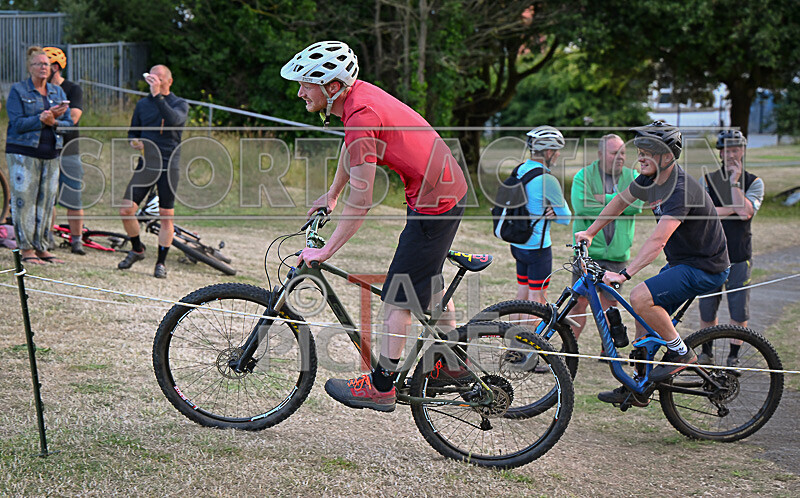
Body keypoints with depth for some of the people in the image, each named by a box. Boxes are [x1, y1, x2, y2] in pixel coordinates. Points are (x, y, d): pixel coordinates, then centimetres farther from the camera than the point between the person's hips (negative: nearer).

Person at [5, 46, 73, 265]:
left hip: (51, 154, 5)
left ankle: (42, 248, 12)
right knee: (24, 201, -6)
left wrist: (54, 122, -12)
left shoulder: (58, 92, 14)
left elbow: (69, 123, 8)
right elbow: (17, 123, -10)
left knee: (46, 201, 5)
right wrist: (42, 119, -21)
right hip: (23, 154, -5)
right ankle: (26, 249, 0)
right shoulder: (18, 91, 0)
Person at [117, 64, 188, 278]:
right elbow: (133, 131, 22)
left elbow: (173, 120, -22)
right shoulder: (142, 104, 13)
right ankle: (137, 249, 18)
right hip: (146, 163, 3)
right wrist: (134, 142, -2)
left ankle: (161, 263, 9)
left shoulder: (180, 104, 1)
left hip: (168, 166, -3)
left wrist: (158, 95, -29)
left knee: (166, 216, -2)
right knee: (126, 210, -5)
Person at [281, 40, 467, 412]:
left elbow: (360, 203, -25)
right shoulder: (357, 94, 1)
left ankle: (381, 387, 2)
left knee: (398, 297, -4)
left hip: (433, 201, -10)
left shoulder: (362, 118, -27)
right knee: (428, 283, 25)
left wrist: (326, 251, -18)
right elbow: (350, 144, 23)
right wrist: (331, 196, 29)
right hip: (449, 188, 10)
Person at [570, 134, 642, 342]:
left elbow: (636, 204, -11)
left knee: (609, 304, 9)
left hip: (616, 253, 3)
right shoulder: (584, 176, 0)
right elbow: (582, 207, -16)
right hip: (588, 250, -3)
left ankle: (607, 351, 19)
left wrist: (605, 198, -13)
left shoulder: (632, 177, 8)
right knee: (580, 303, -4)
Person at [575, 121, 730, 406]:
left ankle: (681, 353, -7)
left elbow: (658, 240, -38)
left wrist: (625, 274, -44)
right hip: (680, 263, 9)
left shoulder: (682, 190, -28)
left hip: (705, 269, -9)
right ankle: (637, 389, 20)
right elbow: (621, 201, 20)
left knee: (641, 298, -24)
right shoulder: (651, 179, 1)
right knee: (645, 319, 9)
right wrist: (590, 232, 19)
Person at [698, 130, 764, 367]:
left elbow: (746, 212, -17)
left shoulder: (754, 183, 1)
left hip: (739, 255, -1)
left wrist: (734, 182, -16)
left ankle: (734, 355, 13)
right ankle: (706, 351, 22)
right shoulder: (708, 180, 3)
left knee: (739, 308, 0)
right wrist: (733, 209, -19)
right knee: (707, 306, 5)